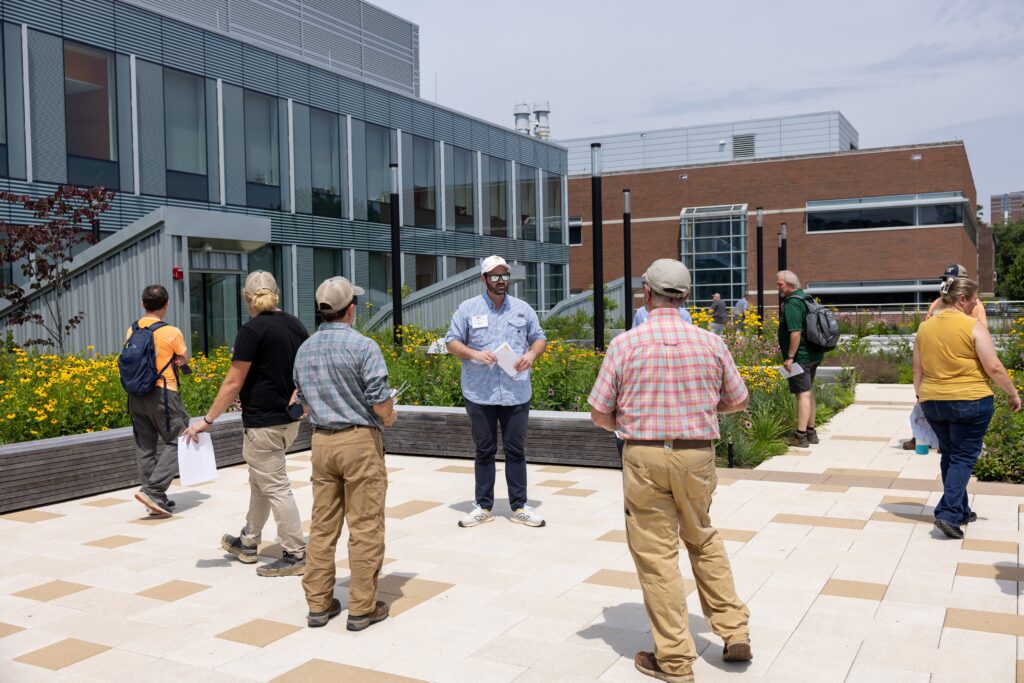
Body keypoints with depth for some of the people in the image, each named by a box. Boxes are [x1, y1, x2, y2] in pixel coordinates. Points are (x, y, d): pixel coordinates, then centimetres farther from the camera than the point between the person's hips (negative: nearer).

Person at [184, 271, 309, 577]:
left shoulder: (253, 330, -16)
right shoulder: (296, 325, 6)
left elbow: (233, 383, -16)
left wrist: (207, 420, -9)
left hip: (263, 423, -8)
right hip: (289, 419, 8)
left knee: (275, 487, 0)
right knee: (260, 482, 21)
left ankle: (295, 555, 6)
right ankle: (248, 542, 35)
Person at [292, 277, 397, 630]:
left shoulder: (304, 349, 7)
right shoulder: (363, 347, -14)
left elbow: (305, 403, 14)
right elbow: (381, 405, -15)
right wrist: (389, 417, 6)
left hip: (321, 441, 6)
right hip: (360, 441, -6)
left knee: (322, 525, 13)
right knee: (365, 528, 3)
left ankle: (318, 604, 20)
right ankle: (362, 608, 9)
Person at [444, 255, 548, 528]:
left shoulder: (523, 309, 9)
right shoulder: (468, 308, 3)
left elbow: (539, 338, 15)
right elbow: (451, 341, 4)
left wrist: (531, 354, -7)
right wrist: (474, 354, -14)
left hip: (517, 393, 1)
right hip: (480, 394, -1)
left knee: (516, 451, 6)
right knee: (484, 451, 8)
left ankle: (519, 506, 15)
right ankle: (483, 506, 17)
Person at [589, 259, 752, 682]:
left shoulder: (625, 344, -8)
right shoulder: (711, 343, -1)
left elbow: (600, 414, -5)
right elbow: (738, 401, 11)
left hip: (644, 457, -3)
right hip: (697, 455, 3)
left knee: (656, 555, 6)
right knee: (703, 540, 25)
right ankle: (734, 632, 23)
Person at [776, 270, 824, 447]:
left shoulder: (792, 303, -18)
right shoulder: (805, 297, 14)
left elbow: (795, 332, -26)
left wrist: (790, 357, -23)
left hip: (800, 357, -10)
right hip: (813, 354, 10)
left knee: (803, 394, -9)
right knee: (808, 393, 17)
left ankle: (801, 437, -8)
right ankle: (811, 433, 26)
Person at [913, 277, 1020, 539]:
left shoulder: (924, 327, 6)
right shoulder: (973, 326, -11)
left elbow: (918, 371, 11)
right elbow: (994, 367, -12)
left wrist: (922, 399, 21)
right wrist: (1012, 393, 1)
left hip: (932, 403, 6)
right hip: (969, 402, -5)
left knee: (949, 456, 18)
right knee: (964, 457, 2)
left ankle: (961, 511, 26)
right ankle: (949, 513, -8)